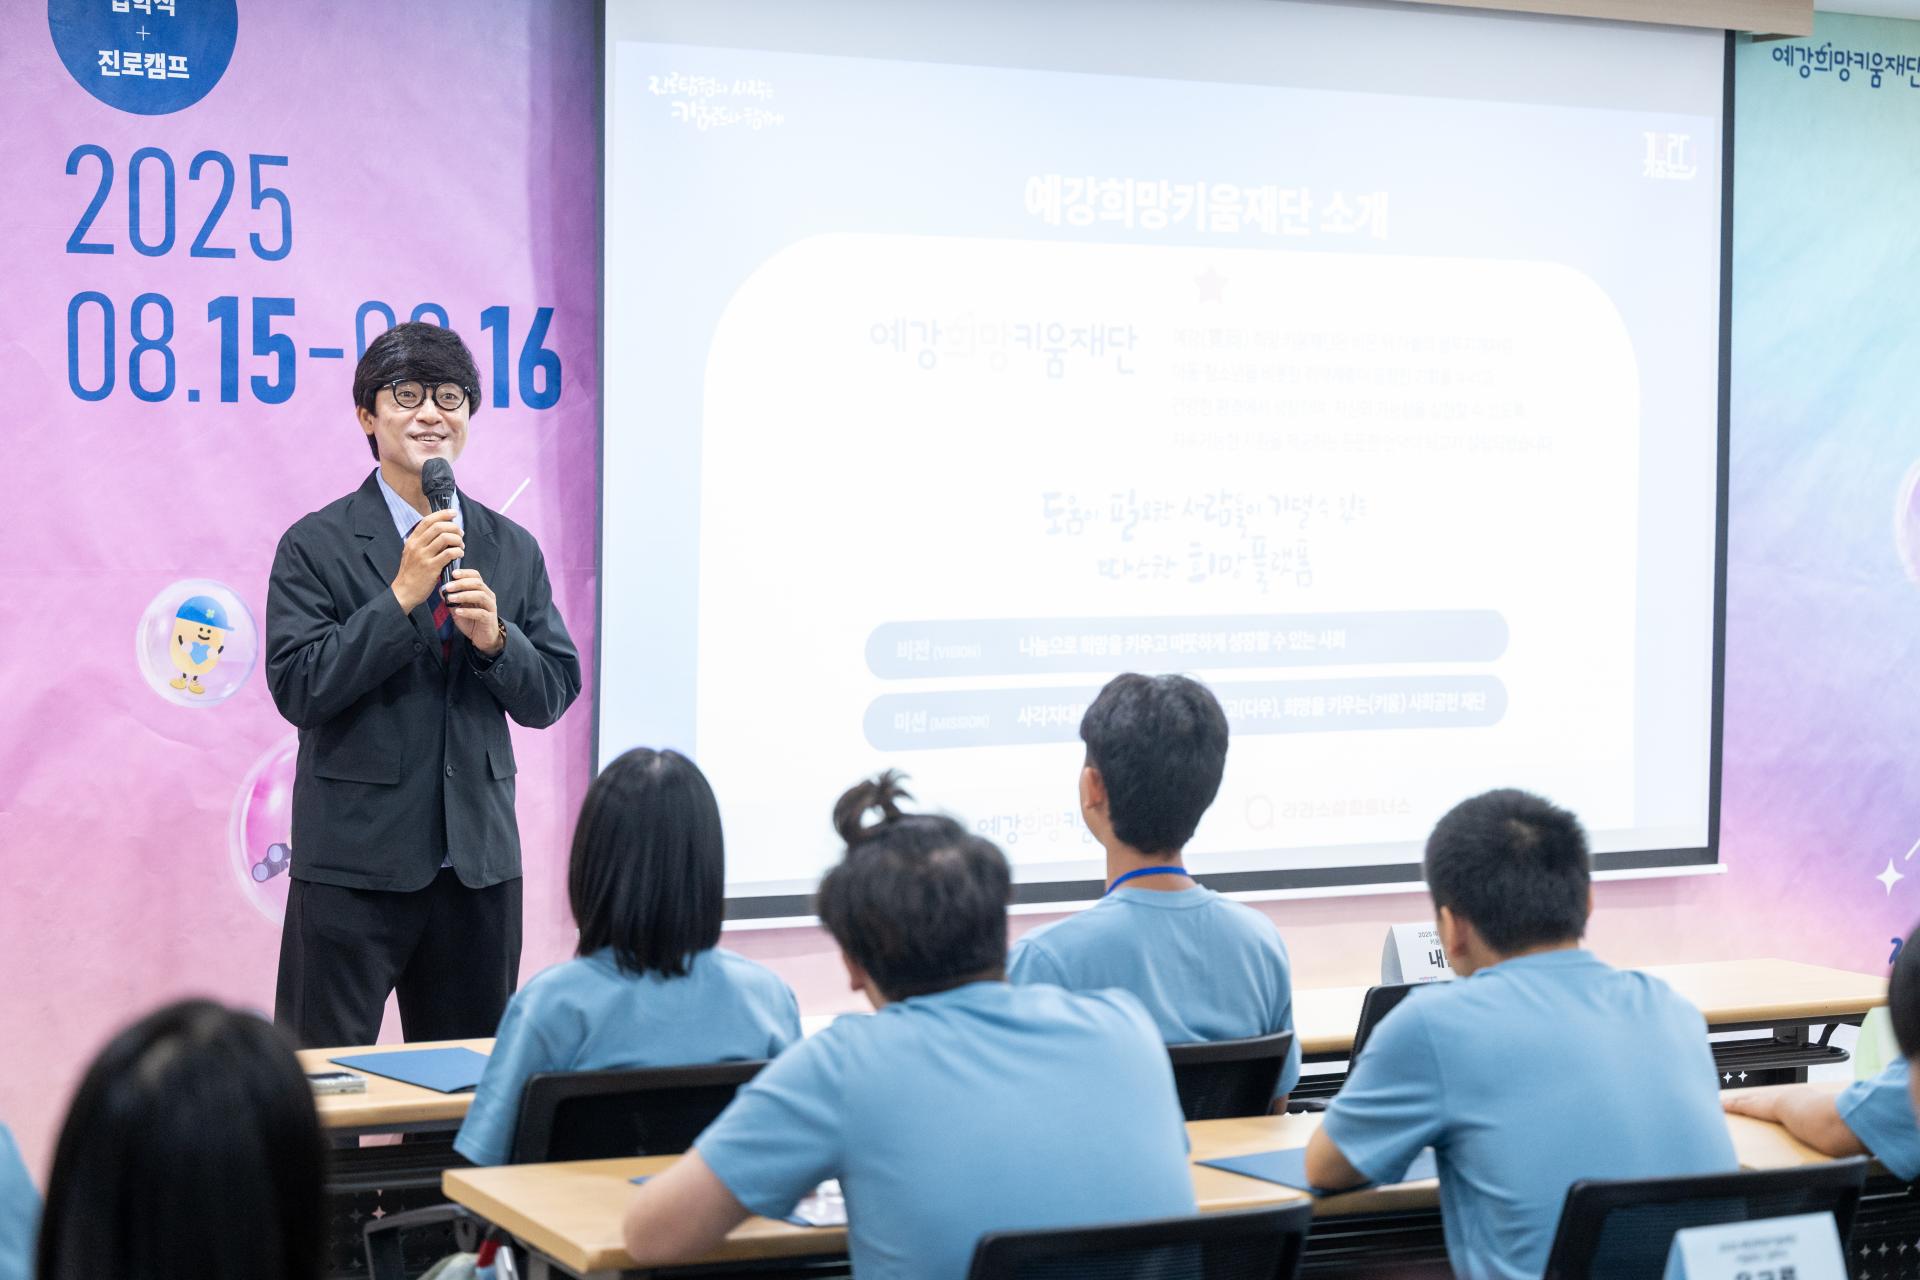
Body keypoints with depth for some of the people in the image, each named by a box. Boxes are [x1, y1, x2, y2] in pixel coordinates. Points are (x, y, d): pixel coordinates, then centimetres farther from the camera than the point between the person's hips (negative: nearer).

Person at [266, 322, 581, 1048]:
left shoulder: (512, 549, 10)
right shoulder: (317, 545, -3)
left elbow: (551, 697, 8)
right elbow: (297, 689, -12)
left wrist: (494, 636, -12)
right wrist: (402, 595, -18)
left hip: (479, 857, 4)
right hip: (354, 861, -4)